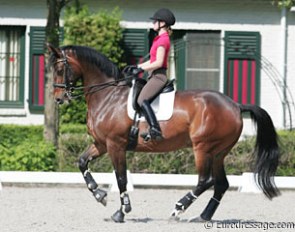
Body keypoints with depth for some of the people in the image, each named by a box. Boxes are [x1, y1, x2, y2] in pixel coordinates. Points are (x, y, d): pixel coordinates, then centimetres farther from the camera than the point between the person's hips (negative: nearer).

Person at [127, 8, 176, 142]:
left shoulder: (162, 40, -13)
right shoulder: (161, 39, 18)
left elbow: (158, 63, -20)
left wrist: (141, 69, -15)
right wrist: (137, 67, 15)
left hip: (158, 76, -11)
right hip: (155, 76, 11)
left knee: (142, 100, -25)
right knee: (134, 96, 12)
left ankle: (155, 130, -34)